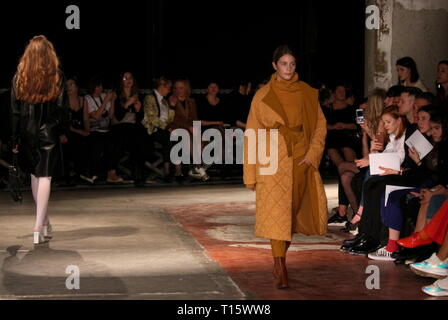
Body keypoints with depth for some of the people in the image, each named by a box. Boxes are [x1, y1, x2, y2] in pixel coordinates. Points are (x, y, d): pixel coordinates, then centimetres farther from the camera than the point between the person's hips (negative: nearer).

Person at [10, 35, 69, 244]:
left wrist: (14, 138, 2)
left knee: (34, 175, 16)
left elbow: (14, 109, -2)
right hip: (48, 132, -2)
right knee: (45, 176, -3)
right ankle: (39, 226, -10)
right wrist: (63, 132, 5)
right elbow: (62, 106, -6)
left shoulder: (19, 76, -2)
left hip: (27, 132, 2)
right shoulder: (56, 76, -5)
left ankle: (44, 221, 27)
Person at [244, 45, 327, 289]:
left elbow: (320, 125, 9)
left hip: (301, 160, 2)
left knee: (295, 212, 5)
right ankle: (280, 269, -4)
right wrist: (250, 174, -1)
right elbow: (252, 134, 2)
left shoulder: (307, 94, 7)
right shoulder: (263, 96, 2)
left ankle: (280, 257, 27)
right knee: (276, 212, -8)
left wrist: (312, 155, -6)